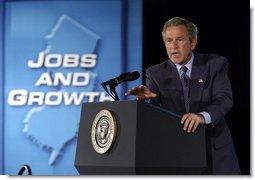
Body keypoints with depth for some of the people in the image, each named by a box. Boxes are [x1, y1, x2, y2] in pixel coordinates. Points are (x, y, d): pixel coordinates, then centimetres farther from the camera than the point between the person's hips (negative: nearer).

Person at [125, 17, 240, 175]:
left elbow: (224, 99, -12)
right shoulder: (156, 74, 6)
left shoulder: (215, 65, 2)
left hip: (215, 152, 0)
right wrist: (145, 97, -30)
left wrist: (203, 116, -33)